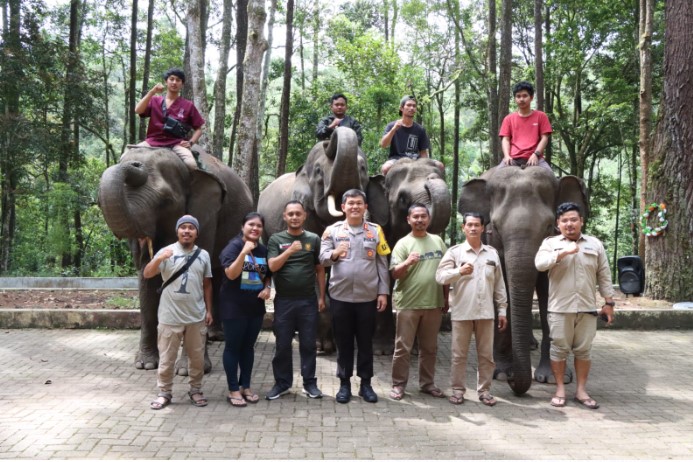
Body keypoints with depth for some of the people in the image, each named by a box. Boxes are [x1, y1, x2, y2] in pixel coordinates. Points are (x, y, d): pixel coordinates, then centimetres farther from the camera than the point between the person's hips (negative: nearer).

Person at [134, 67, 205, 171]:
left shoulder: (188, 105, 11)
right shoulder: (155, 100, 16)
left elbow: (198, 128, 13)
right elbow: (138, 110, 0)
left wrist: (190, 142, -5)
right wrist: (152, 92, -6)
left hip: (176, 143, -1)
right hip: (153, 141, 2)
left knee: (191, 164, -33)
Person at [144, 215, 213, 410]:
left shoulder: (203, 255, 6)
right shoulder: (166, 252, -3)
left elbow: (207, 285, 10)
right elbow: (146, 274, -13)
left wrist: (209, 310, 7)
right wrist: (159, 259, -30)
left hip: (196, 317, 3)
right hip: (170, 317, -2)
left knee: (197, 357, 12)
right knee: (166, 358, 6)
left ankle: (195, 390, 27)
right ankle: (164, 393, 20)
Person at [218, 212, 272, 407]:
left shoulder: (263, 250, 8)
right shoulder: (234, 246, -10)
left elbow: (268, 274, 20)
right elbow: (231, 274, -22)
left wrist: (267, 288, 0)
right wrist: (244, 251, -30)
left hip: (256, 306, 6)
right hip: (234, 306, -6)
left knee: (248, 347, 13)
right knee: (233, 347, 3)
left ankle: (245, 386, 23)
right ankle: (233, 390, 11)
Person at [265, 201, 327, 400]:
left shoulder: (313, 239, 5)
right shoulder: (276, 239, 3)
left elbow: (320, 270, 8)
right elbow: (272, 266, -9)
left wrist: (322, 297, 5)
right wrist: (289, 251, -22)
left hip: (308, 300, 0)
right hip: (284, 300, 0)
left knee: (308, 344, 7)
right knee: (282, 344, 7)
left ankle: (309, 382, 18)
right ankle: (282, 383, 19)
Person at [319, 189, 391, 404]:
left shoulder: (376, 230, 4)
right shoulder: (333, 230, 3)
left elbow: (382, 264, 4)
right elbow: (322, 258, -3)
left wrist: (383, 292, 0)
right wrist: (334, 254, -25)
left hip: (367, 297, 0)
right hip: (340, 296, 0)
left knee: (365, 342, 9)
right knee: (343, 342, 9)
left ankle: (366, 383, 21)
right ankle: (344, 383, 20)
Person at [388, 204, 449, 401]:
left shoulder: (437, 241, 9)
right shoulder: (403, 243, -4)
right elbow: (394, 274, -12)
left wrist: (446, 298, 12)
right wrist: (407, 263, -31)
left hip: (433, 304, 4)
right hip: (408, 304, -4)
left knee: (429, 347, 13)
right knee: (403, 347, 2)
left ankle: (427, 383, 26)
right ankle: (398, 385, 13)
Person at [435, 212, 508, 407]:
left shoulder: (492, 253, 10)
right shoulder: (454, 251, 1)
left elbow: (499, 284, 12)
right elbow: (440, 276, -7)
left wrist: (502, 310, 10)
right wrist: (459, 271, -22)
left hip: (485, 312, 3)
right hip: (462, 312, -2)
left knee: (486, 354, 8)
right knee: (459, 354, 4)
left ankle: (484, 390, 19)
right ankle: (458, 390, 15)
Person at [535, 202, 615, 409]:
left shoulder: (595, 244, 9)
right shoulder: (550, 243, 3)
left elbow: (604, 276, 9)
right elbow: (540, 263, -16)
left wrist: (609, 303, 6)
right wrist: (564, 252, -22)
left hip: (587, 307, 2)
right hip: (560, 308, -2)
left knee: (583, 350, 7)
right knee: (559, 349, 4)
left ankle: (581, 390, 18)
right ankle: (560, 390, 15)